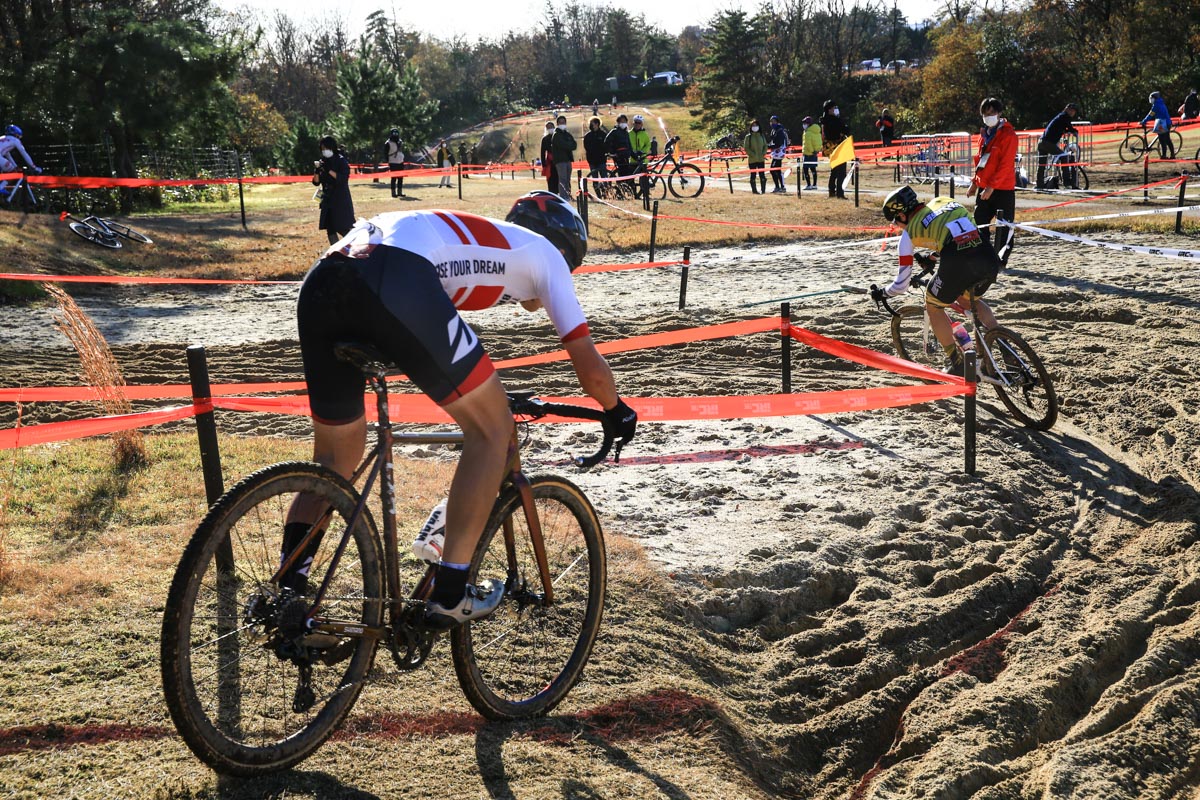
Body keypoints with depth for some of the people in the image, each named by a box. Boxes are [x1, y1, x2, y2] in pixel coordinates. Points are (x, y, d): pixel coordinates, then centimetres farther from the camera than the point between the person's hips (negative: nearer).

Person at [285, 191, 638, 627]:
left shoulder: (476, 235, 43)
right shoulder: (544, 252, 26)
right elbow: (590, 366, 24)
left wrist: (489, 398, 66)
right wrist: (618, 413, 44)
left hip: (319, 284, 8)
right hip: (394, 283, -7)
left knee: (335, 456, 24)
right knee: (492, 429, 11)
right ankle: (449, 595, 11)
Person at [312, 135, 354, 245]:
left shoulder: (341, 161, -6)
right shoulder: (323, 162, 8)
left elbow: (343, 178, -19)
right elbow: (316, 182, 7)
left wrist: (329, 170, -24)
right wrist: (317, 171, -12)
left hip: (341, 200, -6)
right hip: (328, 200, 6)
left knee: (344, 230, -10)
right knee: (330, 230, 6)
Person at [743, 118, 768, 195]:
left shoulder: (762, 136, 10)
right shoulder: (748, 137, 1)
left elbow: (765, 146, 13)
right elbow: (746, 148, -3)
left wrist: (763, 154, -3)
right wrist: (753, 155, -12)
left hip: (761, 159, 2)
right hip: (752, 160, -2)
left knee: (762, 175, -1)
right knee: (753, 175, 0)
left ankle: (763, 190, 5)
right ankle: (754, 190, 7)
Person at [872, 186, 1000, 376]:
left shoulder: (909, 232, 15)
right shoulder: (943, 202, 28)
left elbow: (901, 285, 18)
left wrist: (881, 293, 37)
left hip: (958, 265, -5)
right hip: (989, 260, 5)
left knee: (933, 306, 24)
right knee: (966, 298, 35)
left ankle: (958, 365, 21)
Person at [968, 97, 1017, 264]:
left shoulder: (1008, 135, -11)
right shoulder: (984, 134, 13)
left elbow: (1006, 165, -17)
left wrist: (992, 186, -20)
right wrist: (975, 183, 15)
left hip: (1003, 189, -8)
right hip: (984, 188, 8)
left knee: (1004, 225, 0)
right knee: (979, 222, 8)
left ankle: (1001, 259, 7)